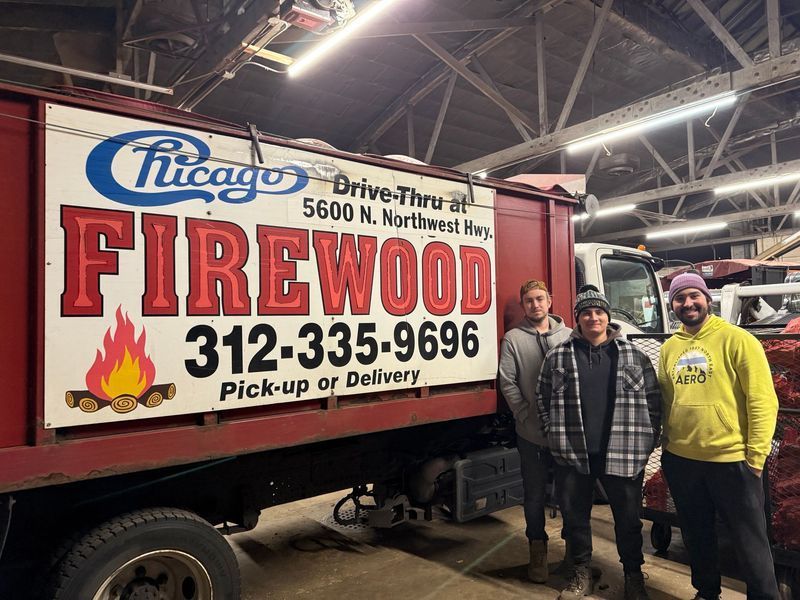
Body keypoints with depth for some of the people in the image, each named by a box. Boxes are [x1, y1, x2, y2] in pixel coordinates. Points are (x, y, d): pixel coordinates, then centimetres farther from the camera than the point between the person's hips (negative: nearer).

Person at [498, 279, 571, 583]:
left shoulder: (568, 335, 3)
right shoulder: (513, 338, -2)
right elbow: (508, 383, -6)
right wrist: (525, 415, -9)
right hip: (532, 432, -1)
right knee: (534, 494, 10)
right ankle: (538, 549, 28)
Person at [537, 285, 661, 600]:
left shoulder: (633, 355, 3)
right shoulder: (558, 357, 2)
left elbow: (653, 398, 6)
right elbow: (543, 399, 8)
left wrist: (649, 439, 2)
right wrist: (555, 435, 5)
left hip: (623, 455, 0)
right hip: (573, 455, 1)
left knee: (628, 516, 12)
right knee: (574, 515, 12)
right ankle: (582, 573, 33)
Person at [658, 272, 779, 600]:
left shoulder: (736, 339, -9)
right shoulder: (669, 348, 6)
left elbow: (763, 401, -11)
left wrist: (756, 456, -13)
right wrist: (666, 442, 11)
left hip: (731, 459, -5)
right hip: (680, 459, 5)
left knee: (749, 539, 11)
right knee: (696, 535, 21)